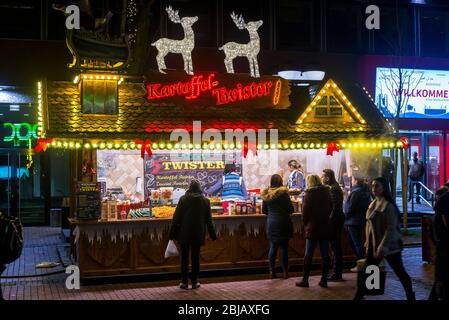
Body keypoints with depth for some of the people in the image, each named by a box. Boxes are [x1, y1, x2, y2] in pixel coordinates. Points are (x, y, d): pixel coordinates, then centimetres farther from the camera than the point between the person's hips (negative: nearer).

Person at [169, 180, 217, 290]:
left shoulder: (183, 199, -6)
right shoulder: (205, 201, 0)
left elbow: (176, 217, -6)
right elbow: (209, 220, 4)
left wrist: (172, 233, -1)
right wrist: (212, 235, 12)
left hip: (185, 233, -1)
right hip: (198, 234, 2)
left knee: (184, 257, 7)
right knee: (195, 257, 9)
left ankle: (184, 281, 9)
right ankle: (194, 282, 13)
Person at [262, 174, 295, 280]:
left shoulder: (266, 194, 3)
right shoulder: (283, 193, -9)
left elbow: (264, 211, 11)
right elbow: (291, 209, -7)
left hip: (271, 223, 4)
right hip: (283, 223, -3)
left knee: (273, 247, 10)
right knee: (284, 247, 3)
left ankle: (272, 271, 11)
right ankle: (285, 271, 7)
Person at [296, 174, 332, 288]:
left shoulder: (309, 193, -10)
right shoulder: (327, 192, 6)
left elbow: (305, 211, -10)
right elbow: (330, 209, 12)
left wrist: (305, 223, 3)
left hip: (313, 227, -5)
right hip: (326, 226, 5)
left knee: (308, 255, 2)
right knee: (325, 255, 7)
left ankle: (305, 280, 6)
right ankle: (324, 280, 10)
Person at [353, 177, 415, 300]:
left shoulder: (388, 205, -17)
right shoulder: (373, 203, 9)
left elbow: (391, 229, -21)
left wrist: (383, 247, -25)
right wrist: (368, 243, 14)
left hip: (388, 245, -8)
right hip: (374, 244, 8)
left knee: (400, 272, 5)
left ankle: (410, 296, 19)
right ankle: (358, 296, 17)